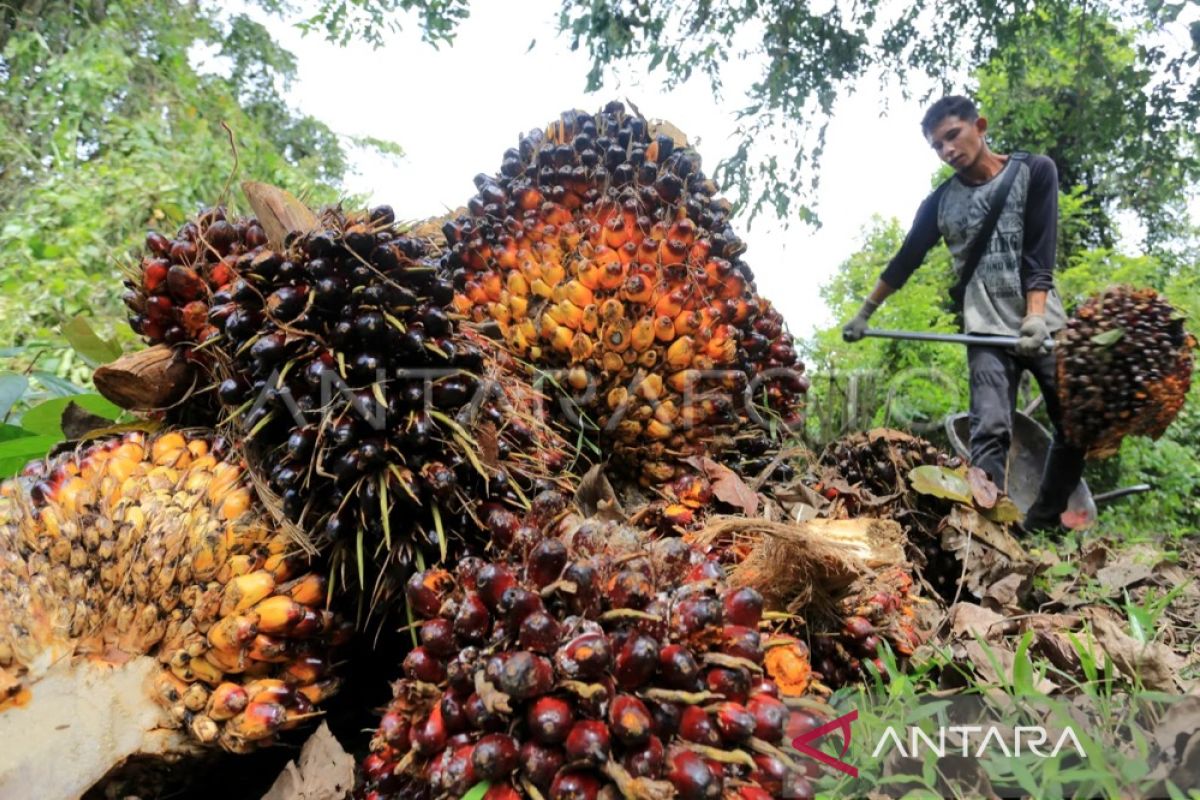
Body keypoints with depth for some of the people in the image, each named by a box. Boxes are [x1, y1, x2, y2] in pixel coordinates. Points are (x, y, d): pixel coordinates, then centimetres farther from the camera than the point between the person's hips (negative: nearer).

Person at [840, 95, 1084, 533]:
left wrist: (1035, 316, -20)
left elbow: (1041, 254, -7)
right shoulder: (940, 201, 9)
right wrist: (863, 314, 20)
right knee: (990, 433, -15)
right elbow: (904, 261, 19)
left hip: (1044, 325, 0)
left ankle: (1039, 527, 10)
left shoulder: (1034, 171, 4)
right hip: (987, 333, 0)